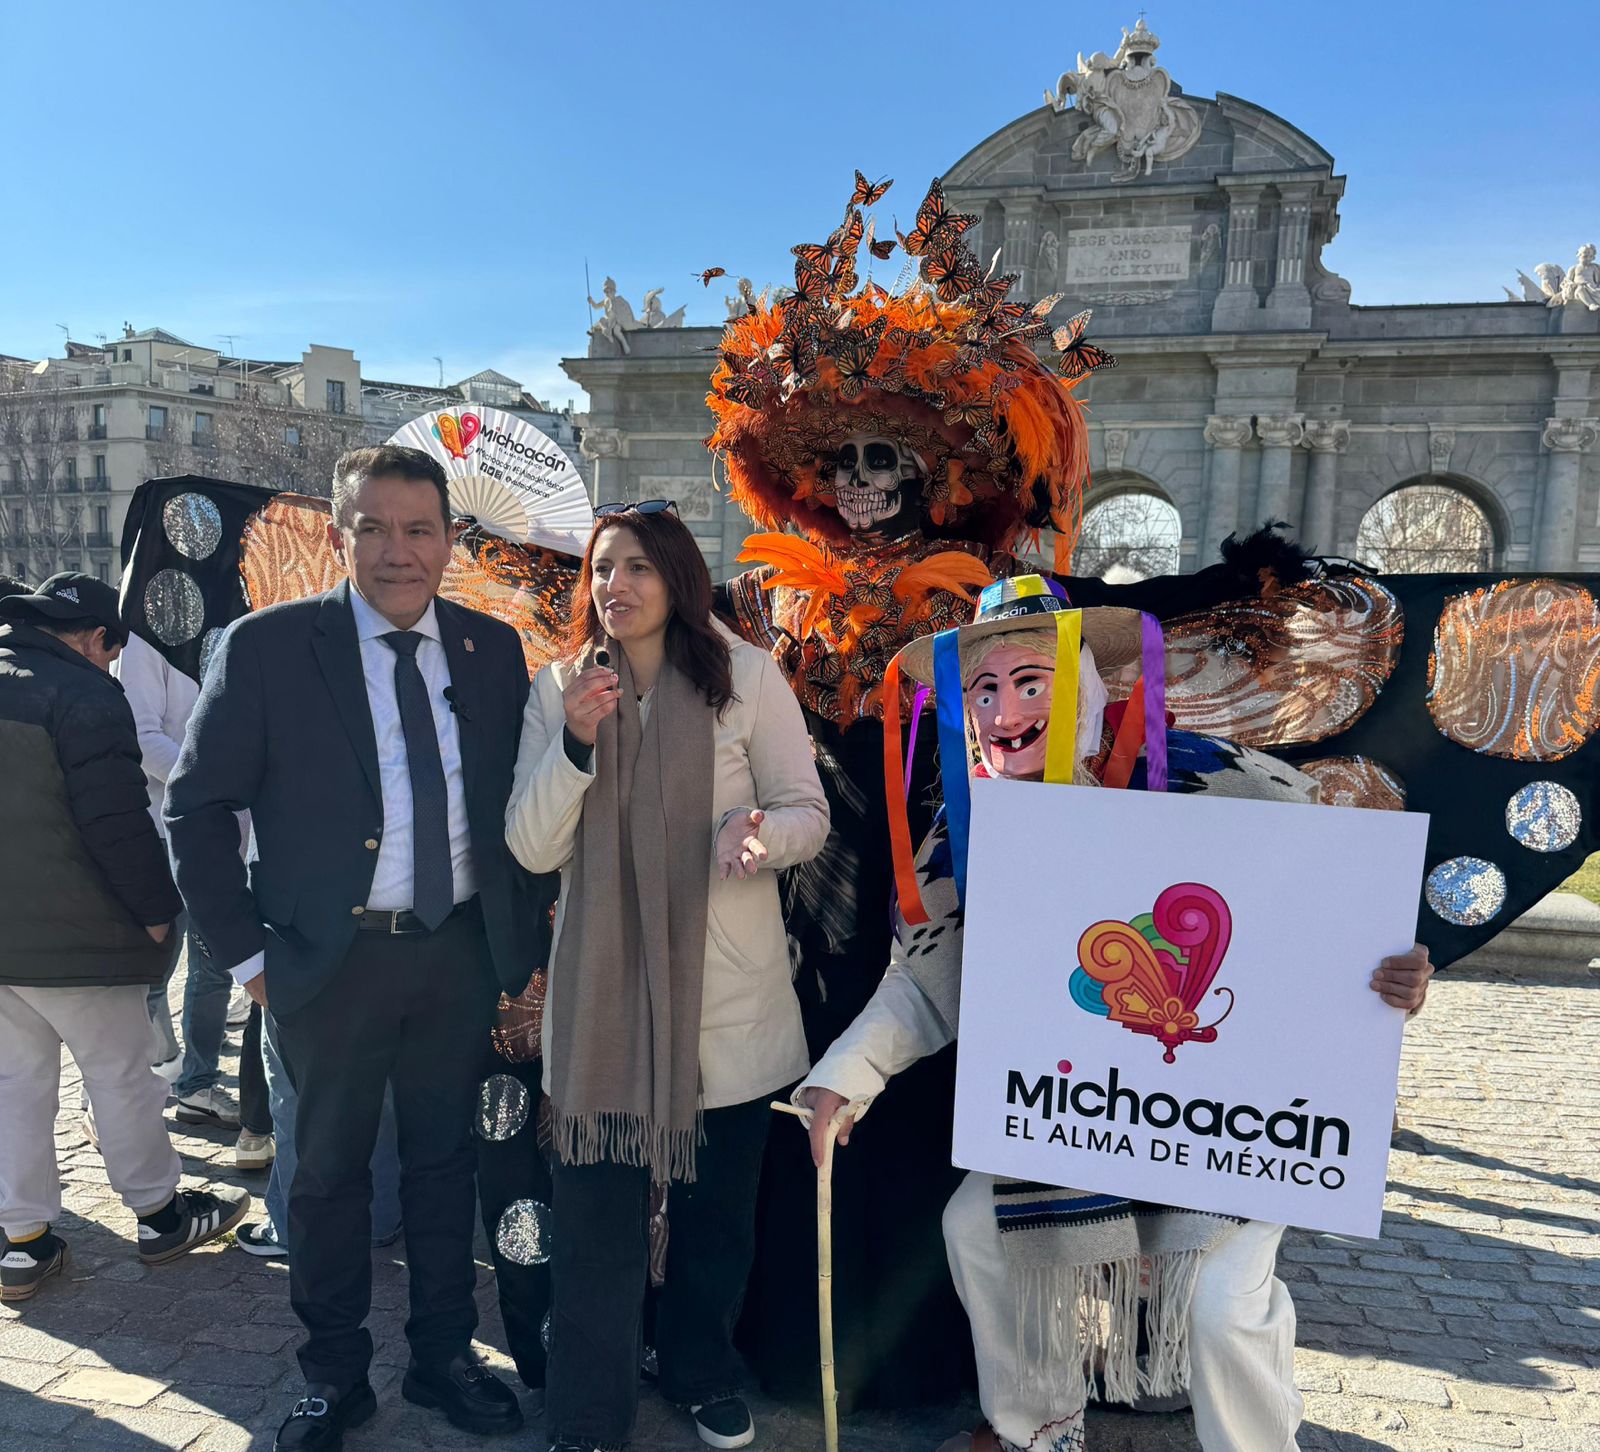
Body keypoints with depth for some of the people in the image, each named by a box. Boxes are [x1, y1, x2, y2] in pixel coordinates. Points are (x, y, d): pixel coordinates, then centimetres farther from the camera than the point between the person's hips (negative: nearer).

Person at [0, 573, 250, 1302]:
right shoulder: (85, 693, -16)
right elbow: (117, 822, -20)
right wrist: (155, 908, -8)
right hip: (68, 935, -7)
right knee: (121, 1073, 7)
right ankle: (160, 1213, 21)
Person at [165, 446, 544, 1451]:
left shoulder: (493, 648, 0)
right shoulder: (267, 647, -9)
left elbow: (517, 800, 6)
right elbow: (197, 808, -4)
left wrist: (524, 936, 3)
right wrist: (246, 949, -6)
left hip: (463, 952, 3)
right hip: (333, 957, -2)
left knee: (446, 1161, 17)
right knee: (331, 1172, 15)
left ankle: (444, 1357, 38)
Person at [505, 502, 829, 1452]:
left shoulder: (748, 676, -4)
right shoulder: (560, 690, 3)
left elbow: (808, 813, -2)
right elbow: (533, 849, -3)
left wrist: (764, 836, -24)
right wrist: (576, 742, -17)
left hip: (728, 990, 0)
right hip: (604, 989, 1)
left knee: (718, 1202, 15)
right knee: (596, 1207, 5)